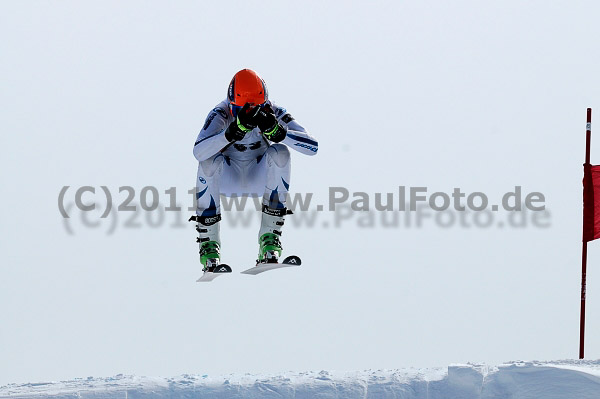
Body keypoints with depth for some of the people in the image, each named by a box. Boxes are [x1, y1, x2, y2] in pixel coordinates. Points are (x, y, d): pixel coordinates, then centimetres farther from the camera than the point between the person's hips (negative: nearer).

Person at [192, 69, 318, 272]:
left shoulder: (272, 113, -18)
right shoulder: (221, 114, -22)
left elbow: (312, 146, -26)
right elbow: (198, 152, -40)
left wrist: (277, 131, -42)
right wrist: (235, 131, -52)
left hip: (259, 178, 1)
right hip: (227, 179, -1)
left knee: (280, 152, -28)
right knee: (209, 160, -33)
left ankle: (270, 237, -26)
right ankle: (208, 244, -25)